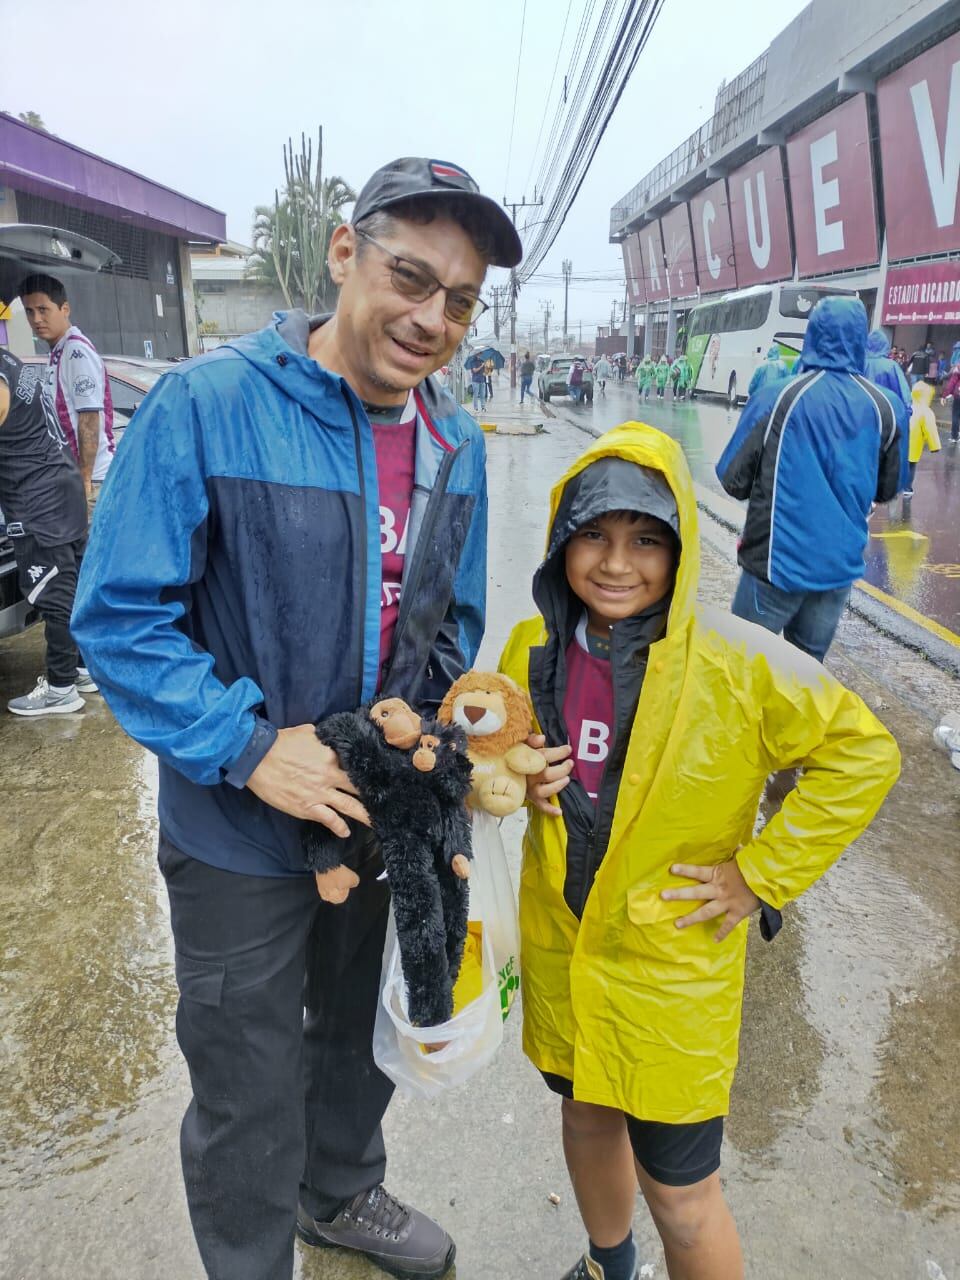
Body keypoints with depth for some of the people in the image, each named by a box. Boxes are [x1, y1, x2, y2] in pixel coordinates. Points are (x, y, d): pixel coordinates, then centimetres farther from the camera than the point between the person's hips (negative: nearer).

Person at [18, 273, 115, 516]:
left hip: (93, 475, -9)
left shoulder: (77, 350, -13)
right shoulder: (59, 352, 15)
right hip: (73, 472, 9)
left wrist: (85, 477, -19)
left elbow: (90, 418, -18)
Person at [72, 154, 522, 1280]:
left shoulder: (459, 446, -2)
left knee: (365, 1039, 29)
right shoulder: (205, 405, -20)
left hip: (390, 822, 6)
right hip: (240, 839, -5)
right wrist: (251, 747, -27)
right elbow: (120, 613, -19)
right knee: (249, 1096, 16)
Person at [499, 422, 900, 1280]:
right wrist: (517, 782, -13)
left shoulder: (737, 662, -20)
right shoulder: (534, 650, -6)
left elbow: (864, 753, -13)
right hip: (559, 945, 5)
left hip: (671, 962, -5)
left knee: (677, 1189, 9)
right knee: (587, 1114, 27)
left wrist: (762, 872, -15)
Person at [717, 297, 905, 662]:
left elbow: (733, 480, -9)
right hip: (841, 562, 3)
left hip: (777, 560, -3)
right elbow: (888, 489, 10)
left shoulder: (775, 399, -11)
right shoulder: (886, 408, -1)